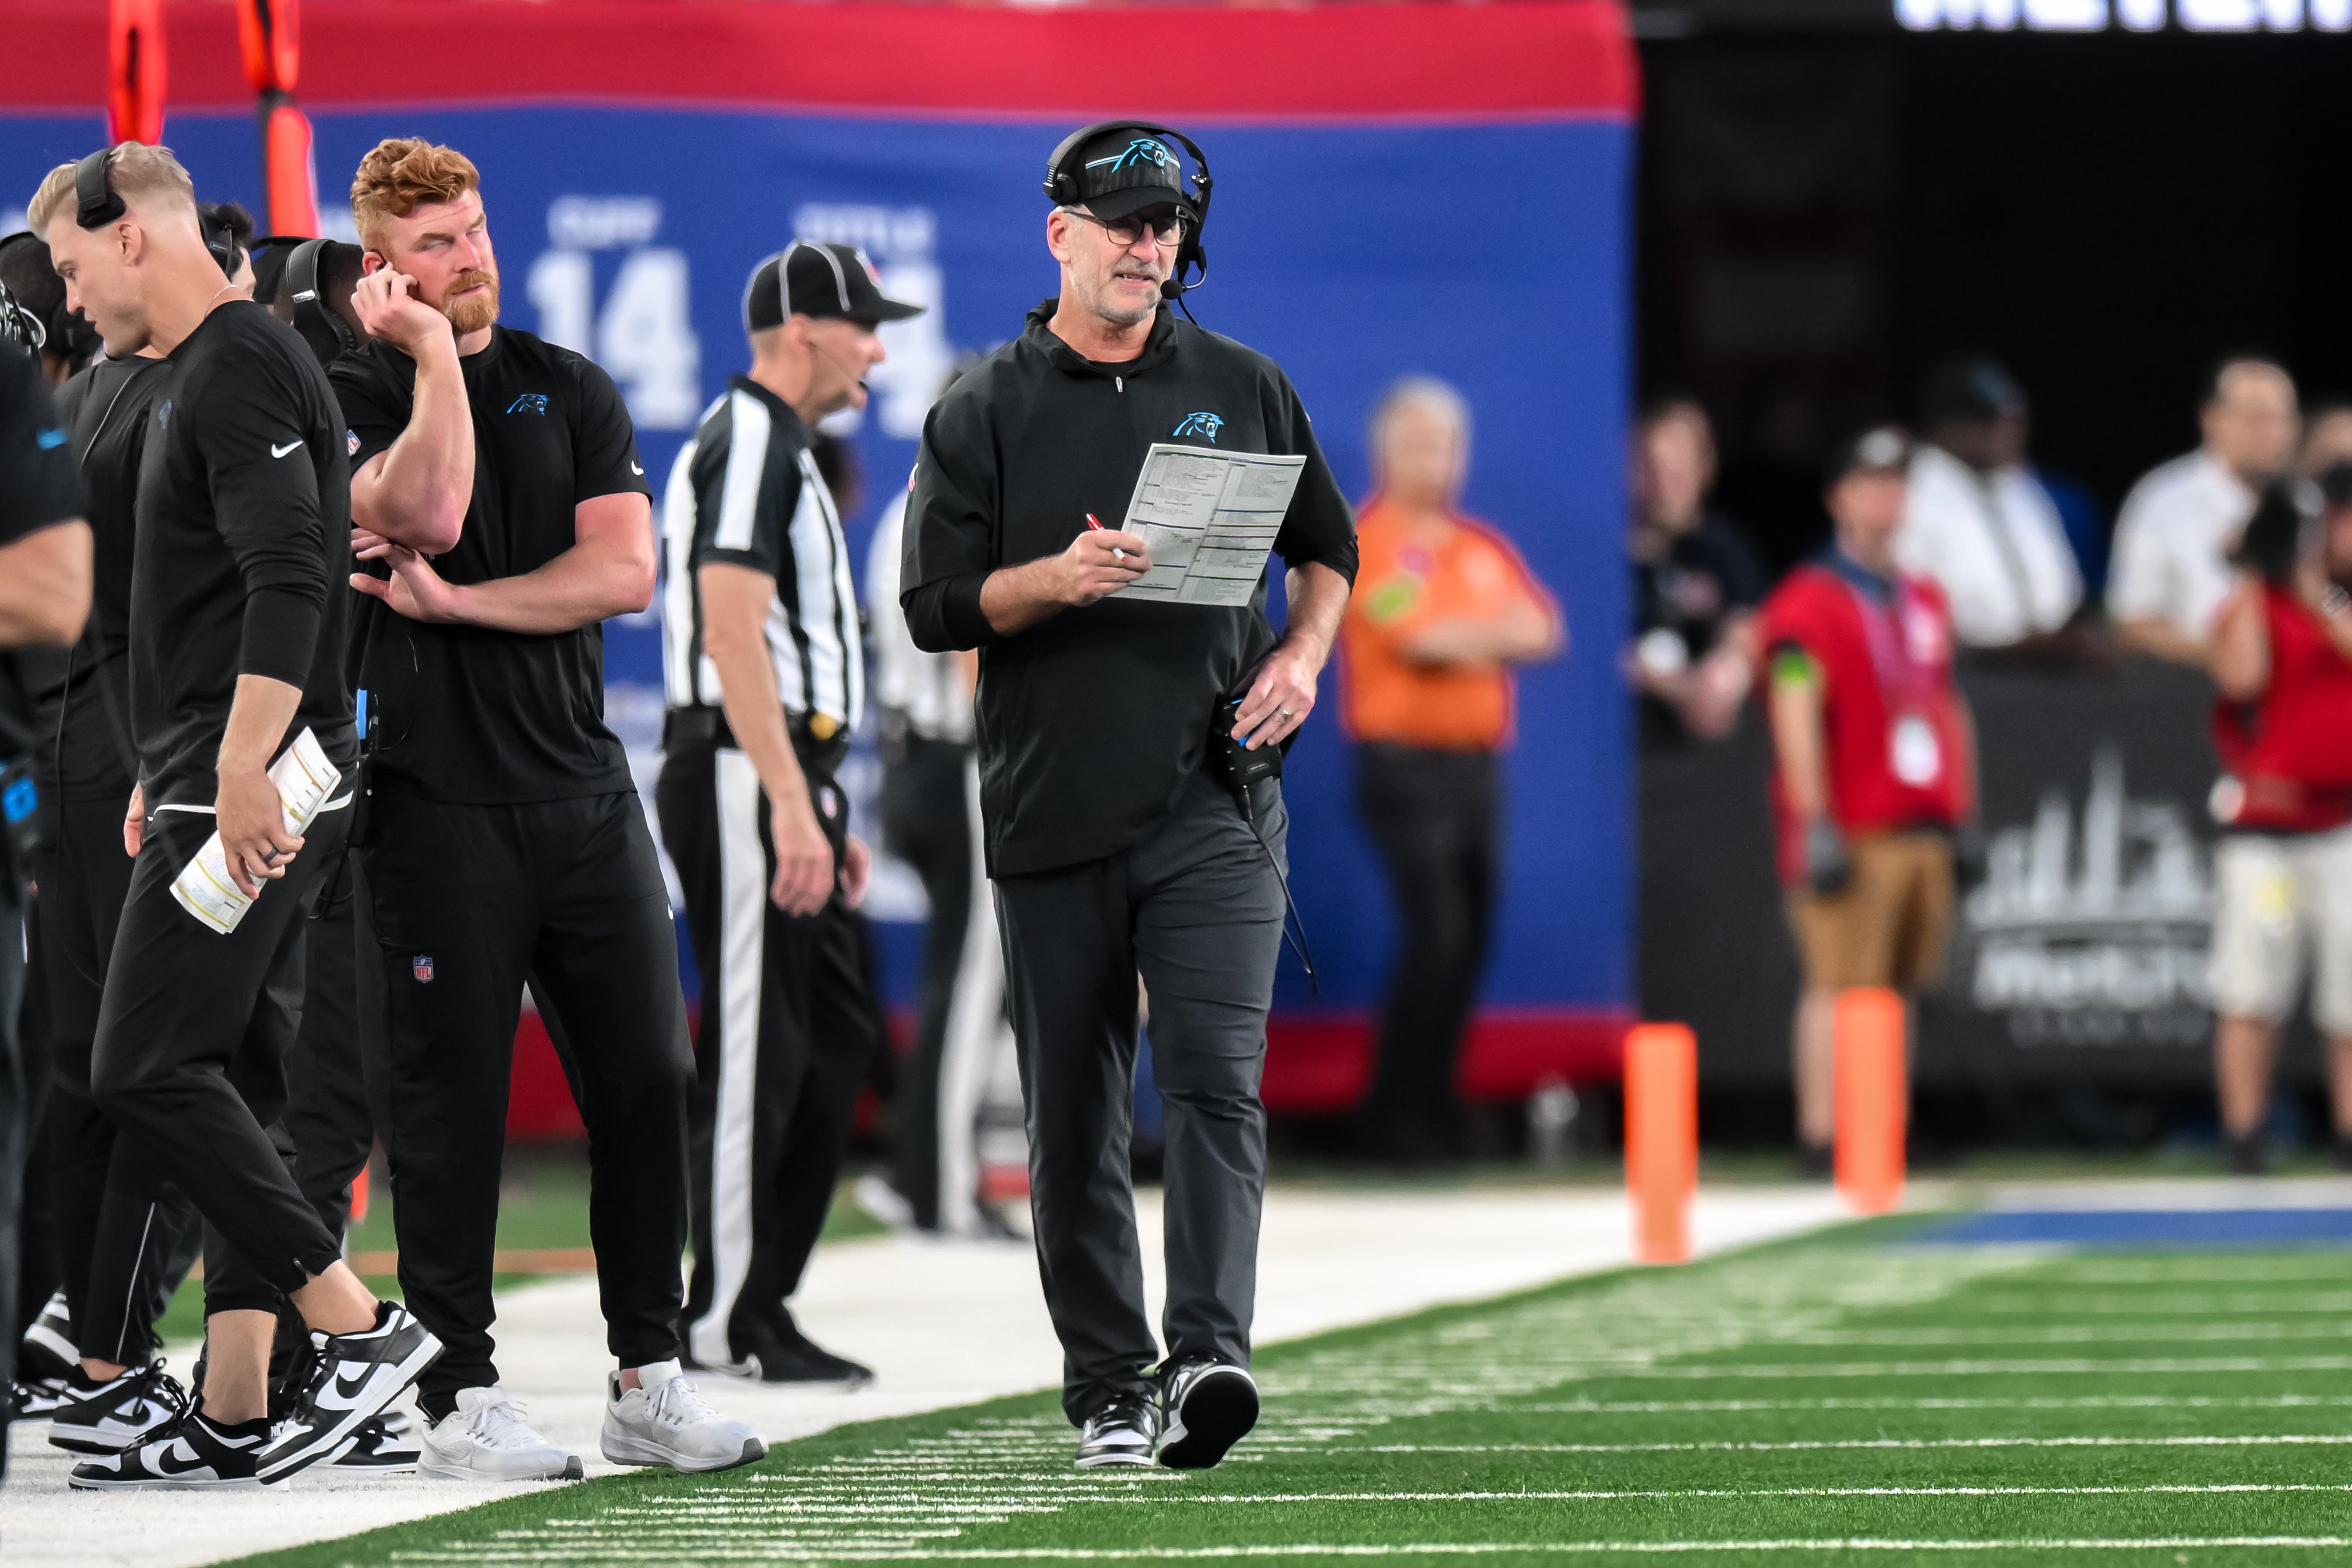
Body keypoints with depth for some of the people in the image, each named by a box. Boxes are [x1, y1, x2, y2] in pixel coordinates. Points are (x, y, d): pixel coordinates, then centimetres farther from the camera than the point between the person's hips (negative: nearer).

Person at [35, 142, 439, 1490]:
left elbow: (285, 581, -23)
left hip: (248, 794, -10)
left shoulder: (241, 369, -12)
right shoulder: (213, 370, 20)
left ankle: (362, 1327, -14)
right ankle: (235, 1421, 7)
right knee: (230, 1089, 8)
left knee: (147, 1070, -13)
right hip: (232, 787, 10)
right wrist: (169, 771, 29)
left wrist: (240, 771, -27)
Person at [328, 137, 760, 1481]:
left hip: (585, 788, 4)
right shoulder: (351, 395, 1)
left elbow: (624, 571, 0)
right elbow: (426, 510, -20)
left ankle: (650, 1378, 12)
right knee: (451, 1096, -2)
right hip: (436, 800, -4)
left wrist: (454, 602, -7)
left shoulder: (573, 391, 13)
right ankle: (460, 1395, 3)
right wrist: (431, 353, -12)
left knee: (648, 1077, 3)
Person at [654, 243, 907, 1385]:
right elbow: (731, 633, -22)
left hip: (784, 782, 11)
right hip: (741, 779, -11)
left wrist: (820, 810, 24)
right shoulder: (750, 443, -12)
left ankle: (759, 1303, 15)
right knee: (756, 1051, -8)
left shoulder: (779, 449, 21)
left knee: (833, 1043, 11)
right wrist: (791, 809, -27)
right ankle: (724, 1321, -4)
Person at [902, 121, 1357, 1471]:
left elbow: (1328, 547, 21)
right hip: (1053, 809, 0)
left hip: (1215, 805, 0)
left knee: (1216, 1080, -15)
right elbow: (936, 603, 0)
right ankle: (1109, 1386, 11)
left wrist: (1302, 655, 2)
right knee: (1075, 1117, 4)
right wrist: (1058, 579, -17)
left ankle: (1210, 1355, -25)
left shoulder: (1243, 388, 11)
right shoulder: (986, 411, 5)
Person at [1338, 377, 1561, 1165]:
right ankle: (1394, 1120, -9)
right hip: (1406, 765, -7)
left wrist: (1460, 638, -12)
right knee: (1434, 933, -15)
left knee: (1468, 941, 5)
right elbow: (1419, 638, -16)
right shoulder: (1366, 540, -5)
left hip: (1477, 765, 7)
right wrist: (1493, 632, -1)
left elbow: (1541, 630, 6)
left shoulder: (1483, 548, 17)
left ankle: (1430, 1111, 11)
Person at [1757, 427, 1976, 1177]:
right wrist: (1816, 827, -18)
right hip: (1852, 832, -7)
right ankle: (1821, 1136, -9)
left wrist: (1960, 814, 18)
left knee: (1896, 987, 8)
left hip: (1922, 829, 7)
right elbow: (1795, 720, -13)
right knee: (1839, 984, -10)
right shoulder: (1807, 602, -6)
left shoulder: (1925, 601, 18)